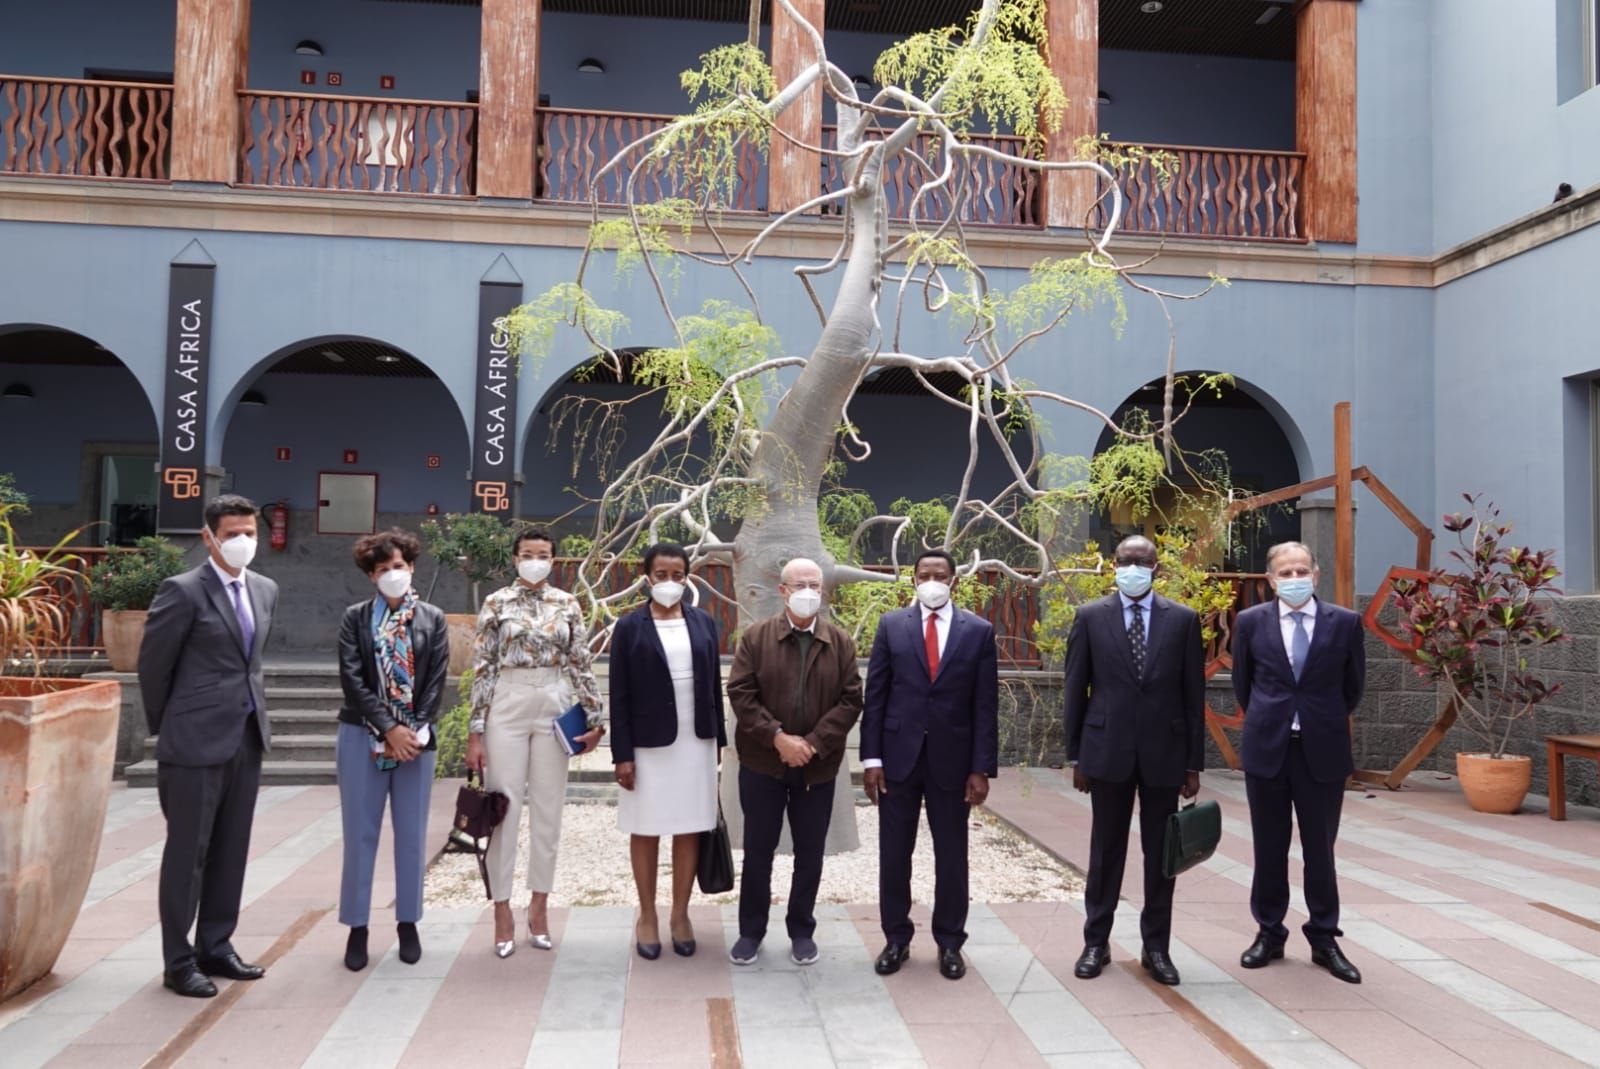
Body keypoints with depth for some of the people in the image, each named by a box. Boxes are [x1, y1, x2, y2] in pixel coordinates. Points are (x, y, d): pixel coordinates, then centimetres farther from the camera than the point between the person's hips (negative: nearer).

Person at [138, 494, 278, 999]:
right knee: (188, 852, 3)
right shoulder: (183, 591, -10)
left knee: (231, 849, 13)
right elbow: (153, 664, -4)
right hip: (197, 741, -6)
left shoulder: (265, 590, 10)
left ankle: (216, 947, 25)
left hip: (247, 737, 6)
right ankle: (179, 962, 13)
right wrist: (167, 727, 4)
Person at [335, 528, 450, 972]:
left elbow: (437, 680, 0)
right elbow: (352, 679, -7)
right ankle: (357, 927, 13)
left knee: (412, 834, 7)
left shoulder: (432, 619, 5)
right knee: (360, 834, 3)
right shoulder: (355, 618, 2)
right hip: (363, 737, -1)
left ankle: (408, 923, 18)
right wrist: (389, 729, -14)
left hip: (416, 738, 1)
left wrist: (416, 731, -11)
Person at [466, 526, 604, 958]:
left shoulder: (567, 604, 5)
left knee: (548, 810, 7)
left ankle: (539, 906, 18)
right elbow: (482, 668, -3)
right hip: (507, 709, -2)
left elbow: (582, 665, 7)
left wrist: (595, 718, 2)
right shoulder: (497, 603, -1)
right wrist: (475, 730, -6)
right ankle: (502, 910, 10)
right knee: (504, 808, 0)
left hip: (554, 709, 2)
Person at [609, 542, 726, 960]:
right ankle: (647, 917, 22)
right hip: (648, 744, -2)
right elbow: (620, 695, -5)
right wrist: (622, 754, -9)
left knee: (689, 831, 8)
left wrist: (718, 738, 7)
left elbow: (714, 685, 9)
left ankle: (680, 914, 22)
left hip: (695, 742, 3)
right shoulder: (630, 626, -4)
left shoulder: (704, 622, 5)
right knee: (646, 832, 8)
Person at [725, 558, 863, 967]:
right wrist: (777, 737, -17)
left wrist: (814, 743, -14)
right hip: (762, 763, -1)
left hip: (818, 766, 1)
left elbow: (851, 700, -4)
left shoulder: (841, 642, 2)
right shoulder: (756, 637, -1)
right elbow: (741, 694, -7)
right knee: (758, 850, 8)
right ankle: (751, 930, 22)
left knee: (810, 854, 9)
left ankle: (801, 930, 24)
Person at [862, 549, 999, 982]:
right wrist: (871, 758, -4)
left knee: (952, 856, 9)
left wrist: (982, 768, -5)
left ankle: (949, 943, 24)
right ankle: (896, 938, 23)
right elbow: (875, 695, 1)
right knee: (894, 854, 8)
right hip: (899, 755, 1)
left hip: (952, 759, 0)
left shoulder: (979, 631, 1)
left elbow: (985, 705, -1)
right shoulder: (891, 625, 2)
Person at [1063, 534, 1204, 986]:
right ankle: (1096, 942, 19)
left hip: (1164, 750, 1)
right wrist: (1076, 755, 1)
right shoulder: (1091, 617, 1)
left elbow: (1193, 694, 3)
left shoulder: (1183, 619, 3)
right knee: (1106, 850, 8)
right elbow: (1076, 690, 3)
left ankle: (1156, 946, 20)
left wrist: (1194, 762, 1)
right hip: (1108, 749, -1)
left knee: (1160, 853, 8)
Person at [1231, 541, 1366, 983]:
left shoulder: (1344, 623, -2)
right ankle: (1269, 933, 21)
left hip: (1322, 750, 0)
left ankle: (1324, 939, 19)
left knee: (1320, 849, 7)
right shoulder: (1250, 622, -1)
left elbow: (1353, 685, 11)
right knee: (1269, 848, 9)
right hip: (1266, 747, 1)